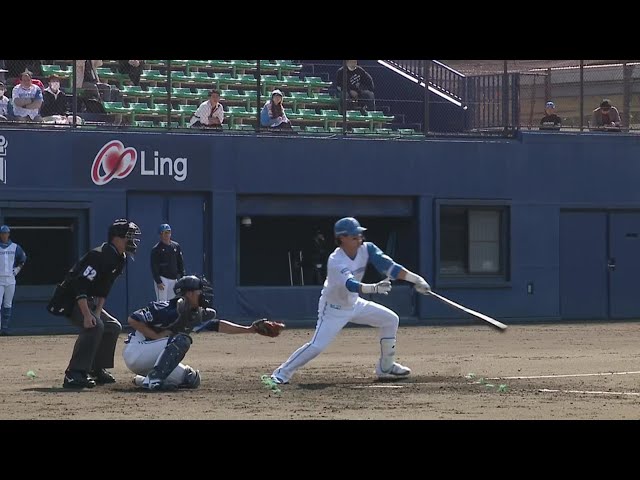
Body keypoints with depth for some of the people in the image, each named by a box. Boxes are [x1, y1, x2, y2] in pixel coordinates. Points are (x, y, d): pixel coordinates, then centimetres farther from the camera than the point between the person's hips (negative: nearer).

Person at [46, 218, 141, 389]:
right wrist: (87, 315, -35)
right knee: (94, 326, -29)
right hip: (70, 300, -10)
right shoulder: (100, 256, -26)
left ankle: (97, 370, 20)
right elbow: (80, 285, -31)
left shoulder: (120, 259, 5)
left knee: (113, 327, 13)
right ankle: (74, 375, -30)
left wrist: (98, 311, 1)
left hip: (87, 300, 11)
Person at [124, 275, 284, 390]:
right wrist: (157, 336, -26)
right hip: (134, 352, -9)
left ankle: (142, 379, 9)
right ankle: (152, 380, -26)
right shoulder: (168, 310, -24)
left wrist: (250, 329, -7)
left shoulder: (197, 315, 2)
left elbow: (218, 325, -1)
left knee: (191, 379, 5)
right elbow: (133, 319, -23)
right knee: (181, 340, -27)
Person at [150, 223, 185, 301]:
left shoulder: (176, 246, 11)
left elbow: (180, 263, 15)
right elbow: (154, 267, -8)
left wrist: (182, 277, 7)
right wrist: (158, 282, -15)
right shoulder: (156, 249, -5)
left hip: (174, 279, 6)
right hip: (162, 279, -6)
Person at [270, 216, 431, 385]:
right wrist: (374, 288, -62)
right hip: (334, 309, -7)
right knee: (317, 345, -18)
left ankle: (385, 367, 17)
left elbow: (389, 266, -16)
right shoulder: (336, 261, -30)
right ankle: (282, 373, -6)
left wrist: (416, 279, -25)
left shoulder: (366, 249, -12)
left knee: (390, 319, 5)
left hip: (354, 304, 7)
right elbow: (350, 284, -46)